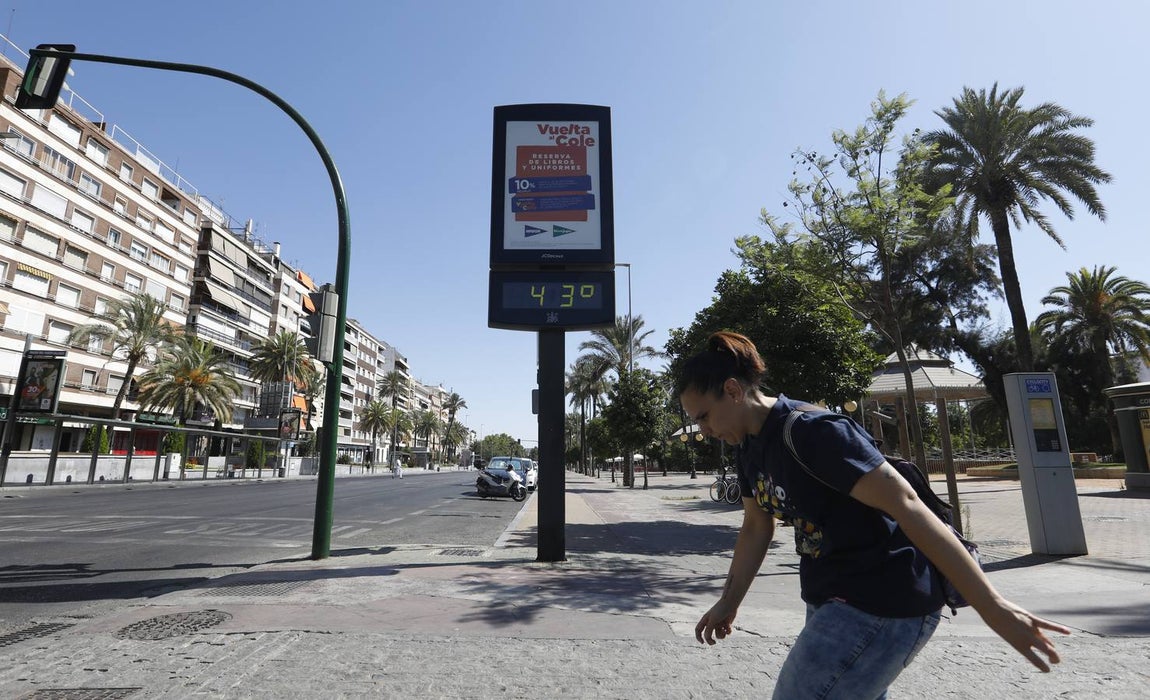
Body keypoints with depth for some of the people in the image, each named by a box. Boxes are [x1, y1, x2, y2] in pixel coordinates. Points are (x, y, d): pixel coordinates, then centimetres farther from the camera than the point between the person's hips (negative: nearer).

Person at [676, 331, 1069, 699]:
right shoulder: (751, 448, 3)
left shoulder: (811, 431, -25)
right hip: (833, 601, 9)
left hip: (882, 605, -9)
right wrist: (728, 603, 15)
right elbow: (755, 529, 12)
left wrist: (992, 606, -24)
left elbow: (906, 506, -26)